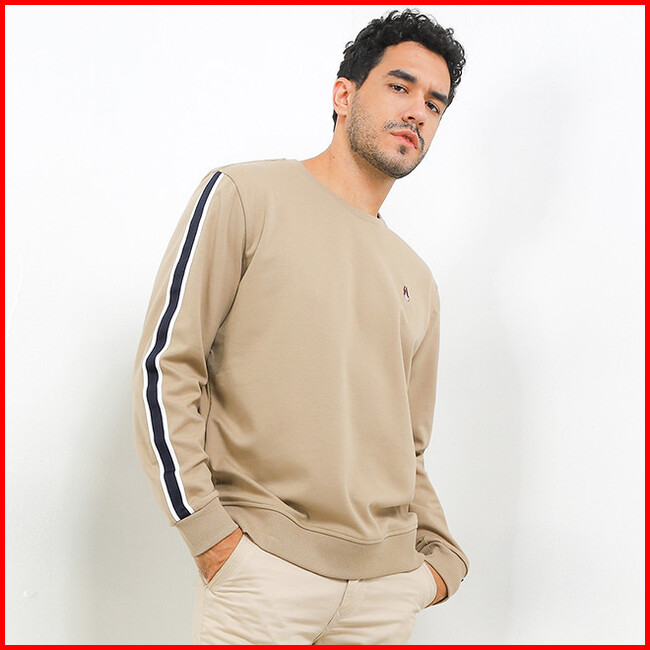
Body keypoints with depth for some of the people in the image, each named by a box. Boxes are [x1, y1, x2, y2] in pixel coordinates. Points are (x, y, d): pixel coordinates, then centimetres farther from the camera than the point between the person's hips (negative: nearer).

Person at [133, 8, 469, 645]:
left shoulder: (417, 281, 17)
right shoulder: (245, 196, 0)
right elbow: (165, 365, -6)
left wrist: (439, 554, 9)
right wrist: (207, 528, -11)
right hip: (261, 567, -5)